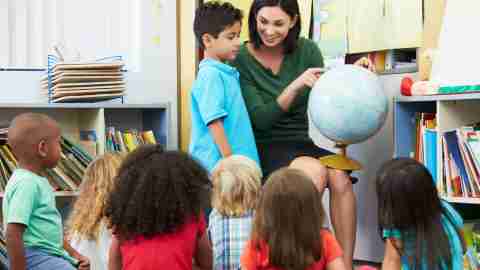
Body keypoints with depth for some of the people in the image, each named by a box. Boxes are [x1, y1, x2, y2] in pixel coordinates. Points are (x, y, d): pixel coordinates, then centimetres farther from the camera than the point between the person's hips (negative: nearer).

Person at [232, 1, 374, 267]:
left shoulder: (307, 51, 2)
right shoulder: (242, 59, -8)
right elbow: (260, 119, -15)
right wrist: (295, 86, -26)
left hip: (302, 141, 4)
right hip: (265, 146, -3)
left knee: (340, 178, -26)